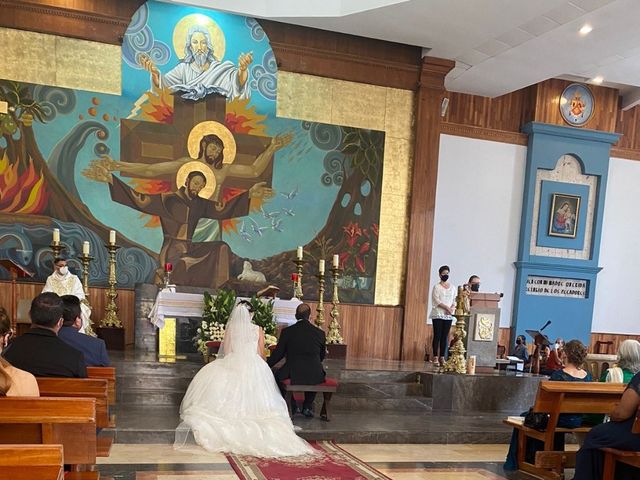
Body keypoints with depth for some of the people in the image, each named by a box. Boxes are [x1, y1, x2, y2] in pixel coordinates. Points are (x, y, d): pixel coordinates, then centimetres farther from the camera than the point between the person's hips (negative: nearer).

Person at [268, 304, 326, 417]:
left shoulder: (287, 331, -3)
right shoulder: (320, 333, 2)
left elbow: (278, 354, 5)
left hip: (292, 373, -2)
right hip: (315, 375, 2)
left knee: (277, 375, 27)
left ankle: (292, 406, 28)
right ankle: (307, 407, 32)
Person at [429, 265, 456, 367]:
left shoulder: (452, 287, 13)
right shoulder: (436, 287, 0)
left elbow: (454, 300, 11)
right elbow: (436, 300, -9)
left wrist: (452, 308, -9)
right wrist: (447, 307, -17)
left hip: (448, 315, 4)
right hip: (438, 314, -4)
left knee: (445, 337, 4)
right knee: (437, 336, -4)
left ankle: (442, 357, 7)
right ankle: (435, 357, -2)